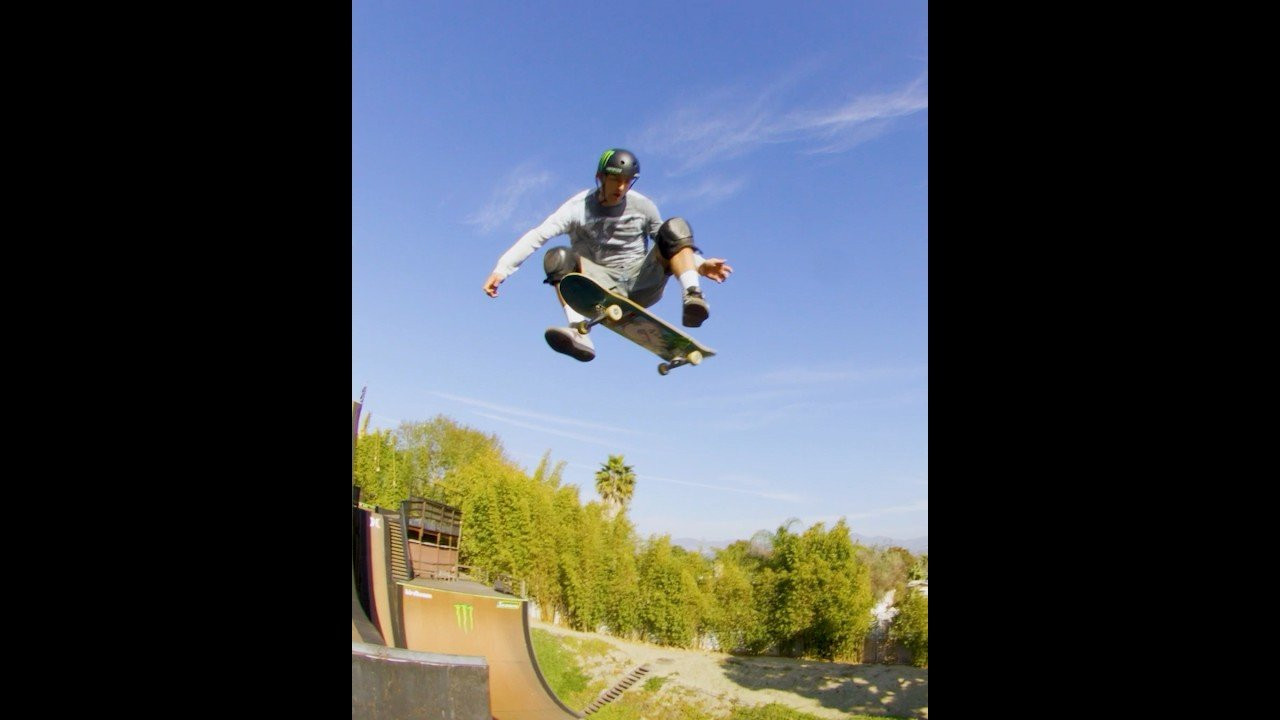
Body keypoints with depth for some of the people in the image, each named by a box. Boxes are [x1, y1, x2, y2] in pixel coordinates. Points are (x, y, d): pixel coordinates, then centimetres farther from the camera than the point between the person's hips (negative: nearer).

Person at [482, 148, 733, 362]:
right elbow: (538, 235, -15)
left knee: (675, 228, -16)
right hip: (605, 287, -1)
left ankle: (692, 297, -36)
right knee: (558, 257, -26)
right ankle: (580, 335, -45)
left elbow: (672, 245, 13)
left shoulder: (642, 206, 4)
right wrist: (502, 269, -26)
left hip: (643, 281, 1)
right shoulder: (579, 207, -4)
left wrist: (700, 265, -4)